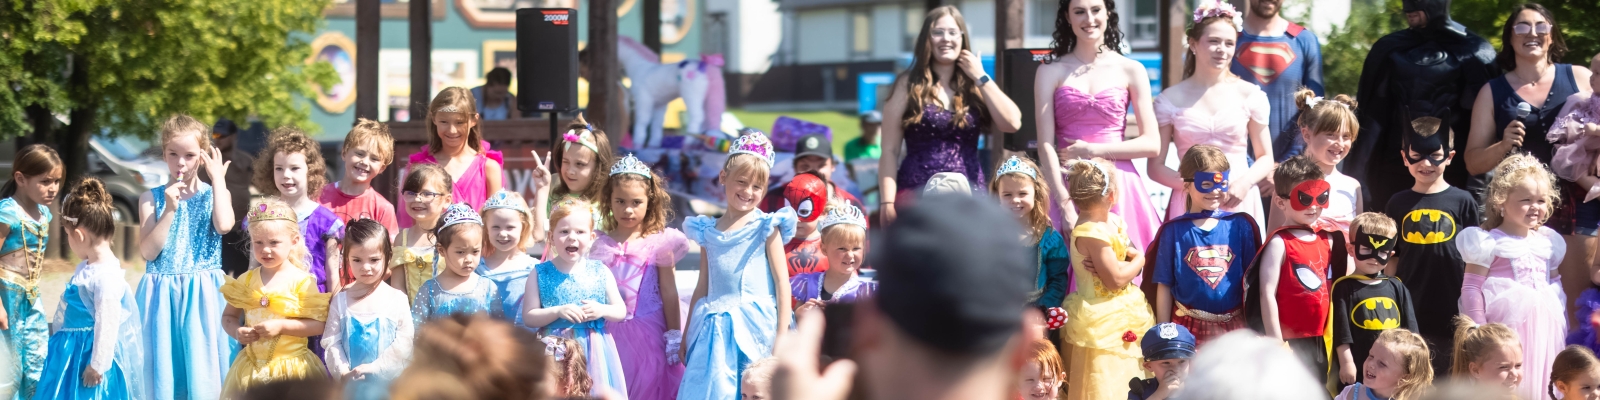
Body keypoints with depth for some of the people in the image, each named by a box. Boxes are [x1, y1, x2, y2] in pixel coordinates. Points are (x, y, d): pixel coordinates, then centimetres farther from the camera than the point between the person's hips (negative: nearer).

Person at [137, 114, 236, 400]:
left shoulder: (213, 194, 3)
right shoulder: (152, 198, 4)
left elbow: (224, 225, -20)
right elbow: (147, 252, -5)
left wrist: (218, 181, -9)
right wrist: (169, 209, -12)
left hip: (203, 296, -1)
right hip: (162, 297, 1)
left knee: (202, 365, 0)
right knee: (163, 369, 3)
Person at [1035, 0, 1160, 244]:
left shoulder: (1131, 71, 7)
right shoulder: (1051, 73, 6)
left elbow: (1152, 144, 3)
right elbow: (1045, 144, -3)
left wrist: (1092, 150, -6)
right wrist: (1065, 206, -13)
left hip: (1118, 187, 0)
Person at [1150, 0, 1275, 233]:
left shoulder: (1249, 95, 5)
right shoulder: (1171, 99, 4)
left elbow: (1266, 158, 11)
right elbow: (1155, 167, 4)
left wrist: (1244, 183, -10)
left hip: (1240, 203, 1)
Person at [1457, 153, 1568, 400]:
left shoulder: (1548, 242, 13)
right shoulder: (1490, 243, -6)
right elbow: (1472, 287, -9)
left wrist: (1562, 329, 19)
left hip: (1544, 328, 6)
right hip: (1505, 326, -6)